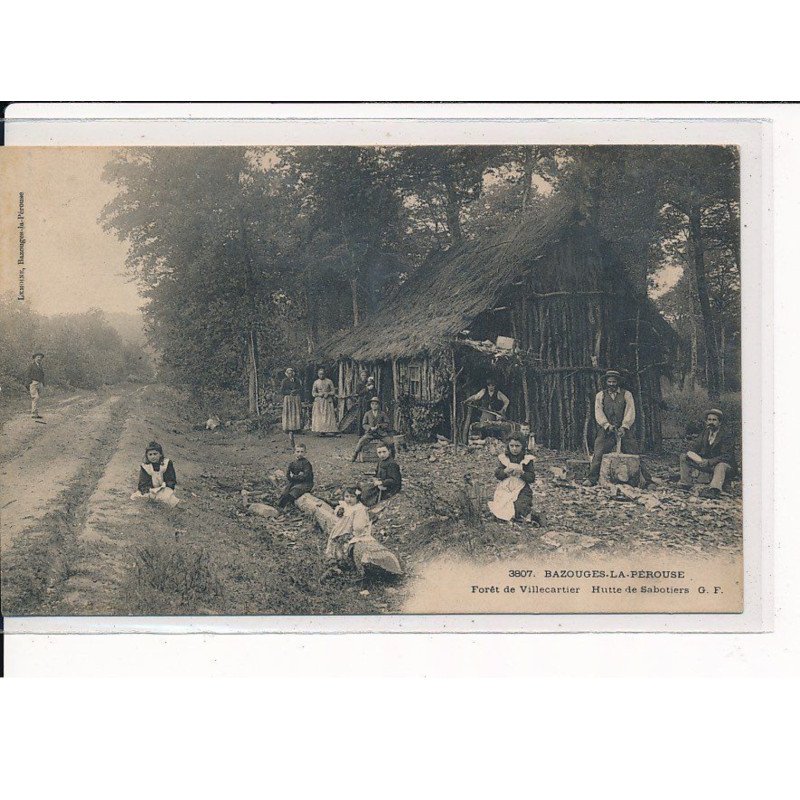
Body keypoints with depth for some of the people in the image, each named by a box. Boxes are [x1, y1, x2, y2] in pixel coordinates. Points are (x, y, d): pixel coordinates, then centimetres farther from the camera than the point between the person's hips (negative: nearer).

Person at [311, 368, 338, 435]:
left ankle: (326, 430, -9)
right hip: (318, 401, 1)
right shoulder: (316, 382, 7)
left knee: (328, 416, -9)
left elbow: (333, 391, 4)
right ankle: (320, 431, -9)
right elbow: (313, 392, 8)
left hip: (328, 401, -1)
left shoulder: (329, 381, 3)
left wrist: (328, 394, -14)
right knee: (319, 416, -7)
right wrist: (319, 394, -11)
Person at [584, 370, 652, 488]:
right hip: (606, 431, 1)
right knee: (598, 454, -11)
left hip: (624, 430, 0)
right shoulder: (600, 395, 11)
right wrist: (607, 425, -18)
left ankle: (645, 480, 1)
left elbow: (630, 412, -3)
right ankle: (592, 479, -6)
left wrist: (624, 427, -18)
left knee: (634, 454, -2)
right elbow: (598, 413, -1)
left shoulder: (626, 394, 7)